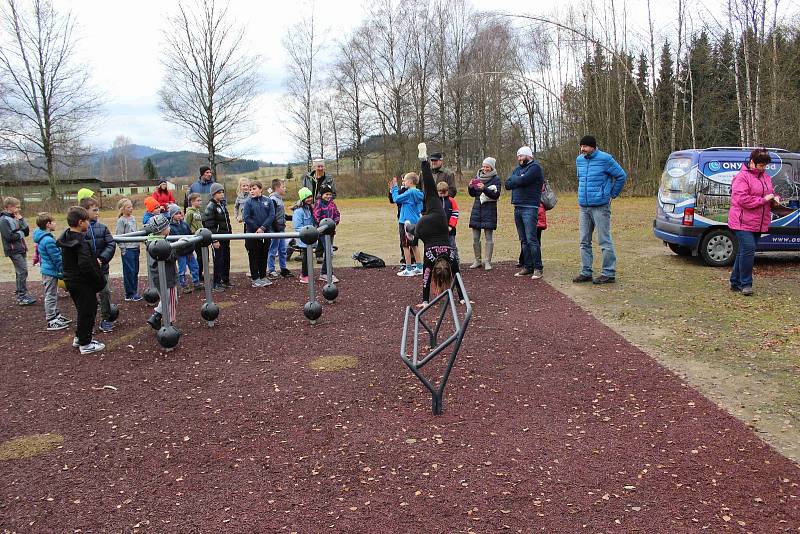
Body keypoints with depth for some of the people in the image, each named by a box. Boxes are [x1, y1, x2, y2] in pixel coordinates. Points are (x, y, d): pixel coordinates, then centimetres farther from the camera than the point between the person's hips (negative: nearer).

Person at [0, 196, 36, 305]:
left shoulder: (15, 218, 13)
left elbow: (27, 231, 10)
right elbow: (9, 236, -20)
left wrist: (21, 220, -1)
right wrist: (21, 233, -5)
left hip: (21, 249, 9)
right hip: (14, 250, -9)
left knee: (21, 272, 13)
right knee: (22, 272, -11)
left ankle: (21, 295, 21)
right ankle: (22, 297, -8)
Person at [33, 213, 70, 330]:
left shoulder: (42, 238, 9)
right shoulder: (48, 240, -23)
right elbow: (57, 259, -20)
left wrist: (62, 272, 19)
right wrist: (64, 273, -13)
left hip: (47, 270, 10)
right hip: (50, 272, -10)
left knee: (53, 295, 19)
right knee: (50, 296, -1)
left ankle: (56, 315, 30)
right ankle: (51, 321, 6)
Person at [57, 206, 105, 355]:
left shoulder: (65, 239, 6)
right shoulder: (81, 242, -23)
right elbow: (86, 265, -29)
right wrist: (99, 280, -19)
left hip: (71, 280, 9)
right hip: (83, 283, -9)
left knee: (82, 309, 22)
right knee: (87, 311, 3)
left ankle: (79, 338, 33)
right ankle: (85, 344, 11)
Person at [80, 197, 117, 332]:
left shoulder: (102, 227, 1)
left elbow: (111, 244, -2)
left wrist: (102, 259, -13)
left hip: (101, 267, 3)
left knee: (105, 292, 6)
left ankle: (106, 320, 20)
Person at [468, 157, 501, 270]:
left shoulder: (496, 179, -4)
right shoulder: (478, 176, 10)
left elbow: (496, 195, -14)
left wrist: (484, 189, -26)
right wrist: (470, 187, -6)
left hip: (489, 210, -5)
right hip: (477, 209, 5)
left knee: (488, 237, -1)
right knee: (475, 237, 6)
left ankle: (488, 262, 4)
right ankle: (478, 261, 17)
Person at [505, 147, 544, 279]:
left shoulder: (535, 168, -5)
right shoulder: (518, 169, 20)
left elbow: (523, 180, -20)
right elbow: (507, 184, 9)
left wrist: (514, 179, -1)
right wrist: (519, 180, -7)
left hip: (530, 208, -8)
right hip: (518, 208, 8)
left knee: (531, 239, -11)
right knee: (523, 240, 9)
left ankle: (538, 268, -6)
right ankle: (528, 267, 15)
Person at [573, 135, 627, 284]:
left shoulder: (605, 159, -9)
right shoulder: (579, 160, 10)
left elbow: (621, 176, -1)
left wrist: (612, 194, 3)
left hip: (600, 206, -7)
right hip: (584, 206, 7)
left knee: (605, 241, -3)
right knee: (584, 242, 9)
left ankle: (609, 273, 3)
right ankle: (586, 272, 16)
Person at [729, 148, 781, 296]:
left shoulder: (765, 177, 15)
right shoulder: (742, 177, -11)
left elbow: (771, 193, 28)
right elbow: (742, 199, -20)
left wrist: (775, 198, 5)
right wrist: (763, 200, -18)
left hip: (758, 223, 8)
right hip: (743, 222, -8)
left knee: (743, 251, 11)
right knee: (748, 250, -14)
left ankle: (736, 282, 18)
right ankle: (745, 284, -6)